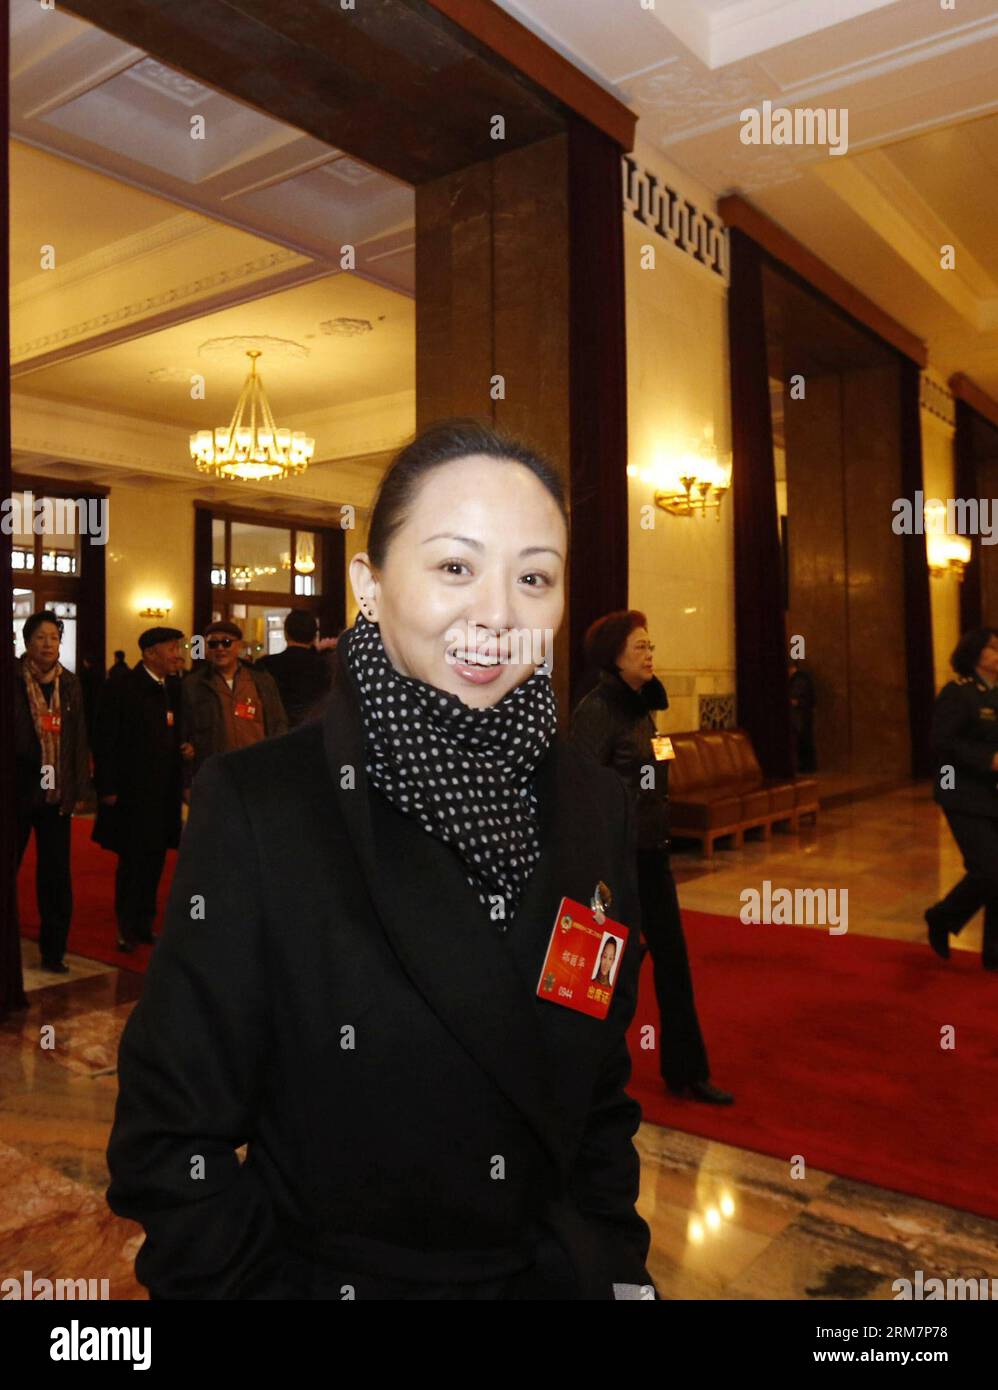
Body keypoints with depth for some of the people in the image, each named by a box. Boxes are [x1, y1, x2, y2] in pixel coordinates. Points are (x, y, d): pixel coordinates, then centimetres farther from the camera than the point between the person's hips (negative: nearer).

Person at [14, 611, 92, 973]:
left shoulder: (69, 684, 7)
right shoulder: (14, 681, -5)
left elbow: (79, 738, 8)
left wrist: (79, 788, 4)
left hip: (56, 791, 3)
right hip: (18, 791, -3)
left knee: (57, 872, 6)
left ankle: (53, 949, 17)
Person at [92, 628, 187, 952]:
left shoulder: (175, 688, 8)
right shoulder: (120, 687, -9)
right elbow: (105, 741, -11)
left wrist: (181, 785, 1)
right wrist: (107, 789, -14)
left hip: (165, 793, 6)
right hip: (131, 792, -5)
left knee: (155, 860, 12)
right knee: (131, 861, 2)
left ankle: (145, 923, 25)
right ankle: (126, 928, 16)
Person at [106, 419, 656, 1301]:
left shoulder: (597, 808, -8)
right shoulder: (255, 805, -20)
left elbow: (603, 1089, 2)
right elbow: (172, 1138, -15)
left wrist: (617, 1266, -4)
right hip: (322, 1276, -3)